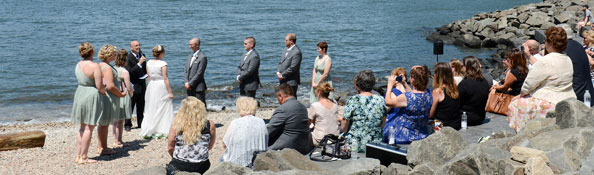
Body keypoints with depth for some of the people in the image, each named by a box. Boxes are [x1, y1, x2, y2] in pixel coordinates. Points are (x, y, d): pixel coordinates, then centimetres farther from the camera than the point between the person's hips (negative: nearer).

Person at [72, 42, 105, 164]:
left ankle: (78, 155, 19)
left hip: (79, 94, 8)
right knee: (89, 128, -1)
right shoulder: (94, 66, -16)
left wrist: (100, 90, 17)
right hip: (92, 96, -8)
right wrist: (104, 92, 5)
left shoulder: (78, 64, 7)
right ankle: (83, 158, 1)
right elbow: (99, 86, -17)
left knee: (82, 127, 17)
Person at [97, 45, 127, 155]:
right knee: (105, 123, -3)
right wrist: (121, 94, -11)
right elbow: (110, 86, -25)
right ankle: (103, 148, 4)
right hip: (108, 98, -10)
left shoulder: (101, 65, 13)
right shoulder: (107, 67, -18)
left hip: (102, 96, 10)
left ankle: (100, 147, 25)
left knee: (103, 123, 17)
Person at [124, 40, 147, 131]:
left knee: (141, 106, 13)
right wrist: (139, 64, -28)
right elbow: (129, 72, -23)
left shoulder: (142, 55, 9)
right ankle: (127, 124, 9)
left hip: (142, 85, 6)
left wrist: (146, 75, 6)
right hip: (133, 86, -6)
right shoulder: (128, 58, -13)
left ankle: (141, 123, 21)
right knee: (130, 106, 0)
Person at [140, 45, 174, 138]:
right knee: (163, 109, 3)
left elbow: (149, 78, 11)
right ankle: (162, 130, 4)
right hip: (162, 86, -6)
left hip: (151, 86, 6)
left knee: (151, 109, 12)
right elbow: (165, 79, -14)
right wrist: (170, 92, -10)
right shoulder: (163, 64, -13)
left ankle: (148, 131, 14)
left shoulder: (149, 63, 4)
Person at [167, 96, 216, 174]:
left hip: (178, 168, -1)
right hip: (201, 168, 1)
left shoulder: (175, 125, -7)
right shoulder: (210, 125, -5)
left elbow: (170, 149, 3)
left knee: (170, 167, 30)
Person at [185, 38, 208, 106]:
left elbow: (199, 73, -16)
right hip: (189, 88, 8)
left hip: (198, 88, -8)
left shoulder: (202, 57, -11)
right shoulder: (190, 56, 15)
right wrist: (186, 82, -2)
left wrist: (190, 84, -14)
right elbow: (185, 71, 13)